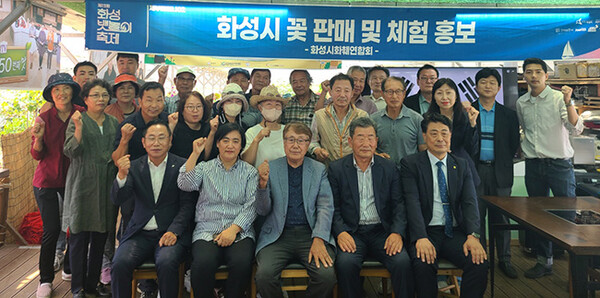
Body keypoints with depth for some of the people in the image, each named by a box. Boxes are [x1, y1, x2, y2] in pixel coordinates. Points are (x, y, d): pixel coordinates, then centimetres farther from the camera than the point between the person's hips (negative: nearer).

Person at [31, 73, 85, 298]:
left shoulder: (82, 115, -4)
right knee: (51, 230, -2)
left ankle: (69, 269, 27)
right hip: (47, 181, -1)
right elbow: (37, 155, -3)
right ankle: (45, 280, 15)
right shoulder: (44, 118, -2)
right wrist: (38, 138, -21)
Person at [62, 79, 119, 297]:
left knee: (100, 238, 8)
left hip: (106, 186, 4)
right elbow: (71, 152, -11)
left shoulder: (114, 123, 13)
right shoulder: (77, 120, 1)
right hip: (83, 185, -4)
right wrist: (78, 128, -21)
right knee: (79, 238, 0)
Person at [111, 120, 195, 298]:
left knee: (166, 263, -30)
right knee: (120, 264, -23)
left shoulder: (182, 166, 2)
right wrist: (122, 175, -20)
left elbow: (187, 204, -2)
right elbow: (118, 200, -1)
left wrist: (174, 231, -16)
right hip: (140, 233, 3)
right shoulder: (134, 167, 9)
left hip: (171, 233, -2)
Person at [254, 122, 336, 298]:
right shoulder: (270, 168, 8)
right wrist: (263, 183, -14)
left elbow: (325, 207, 2)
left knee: (327, 275, -25)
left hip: (310, 233, 1)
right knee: (264, 275, -26)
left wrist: (318, 240, -14)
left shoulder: (319, 170, 10)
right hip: (278, 236, 0)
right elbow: (262, 211, 5)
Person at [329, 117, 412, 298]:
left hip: (382, 232, 1)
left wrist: (397, 232, -12)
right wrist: (341, 232, -16)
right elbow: (333, 207, 1)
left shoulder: (390, 168, 10)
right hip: (352, 233, -1)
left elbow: (399, 205, 5)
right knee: (345, 262, -29)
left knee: (402, 262, -25)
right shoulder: (336, 169, 5)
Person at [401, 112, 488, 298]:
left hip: (455, 233, 3)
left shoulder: (461, 166, 14)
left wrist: (473, 235, -15)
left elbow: (470, 202, 3)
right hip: (425, 232, -3)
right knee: (423, 265, -31)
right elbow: (412, 203, -9)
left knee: (480, 263, -23)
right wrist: (421, 238, -23)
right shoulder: (410, 164, 2)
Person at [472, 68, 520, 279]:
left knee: (501, 217, 7)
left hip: (500, 172, 2)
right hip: (475, 170, -1)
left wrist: (505, 162, 3)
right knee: (476, 217, 1)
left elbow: (514, 143, 10)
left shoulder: (508, 115, 9)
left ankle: (504, 259, 18)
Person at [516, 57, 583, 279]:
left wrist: (568, 103, -29)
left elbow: (576, 130, -19)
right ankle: (544, 262, 24)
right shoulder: (521, 103, 7)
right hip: (533, 165, 5)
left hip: (559, 164, -5)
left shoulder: (558, 98, -8)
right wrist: (521, 147, 13)